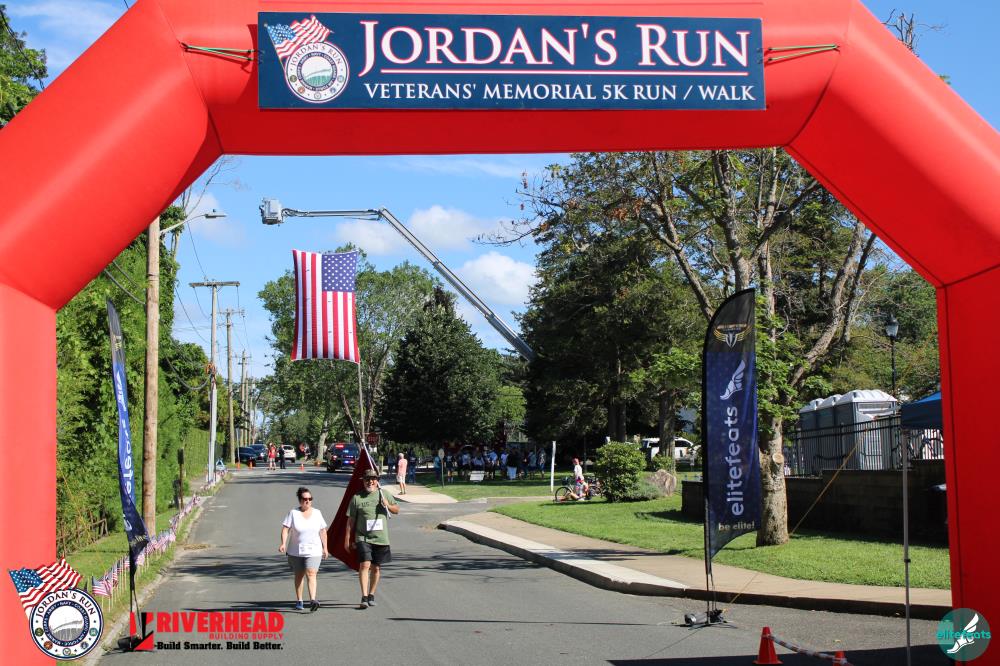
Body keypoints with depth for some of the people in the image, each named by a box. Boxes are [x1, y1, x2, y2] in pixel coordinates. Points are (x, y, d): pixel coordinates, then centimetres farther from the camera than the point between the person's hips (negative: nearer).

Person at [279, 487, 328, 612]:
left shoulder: (317, 513, 5)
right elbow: (285, 529, -9)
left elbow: (323, 531, 11)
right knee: (299, 575, 11)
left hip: (313, 551, 0)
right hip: (296, 551, 0)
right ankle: (299, 601, 24)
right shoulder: (293, 513, -3)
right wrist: (283, 543, -23)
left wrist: (325, 547, 11)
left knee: (311, 574, -15)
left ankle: (313, 600, -25)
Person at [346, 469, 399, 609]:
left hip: (381, 538, 3)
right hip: (363, 538, -3)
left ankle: (371, 594, 26)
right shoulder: (357, 498, 0)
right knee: (365, 565, -17)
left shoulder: (384, 495, 8)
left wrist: (388, 505, -6)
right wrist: (348, 539, 2)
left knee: (376, 568, 10)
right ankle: (364, 597, -17)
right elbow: (351, 520, 3)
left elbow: (397, 510, 16)